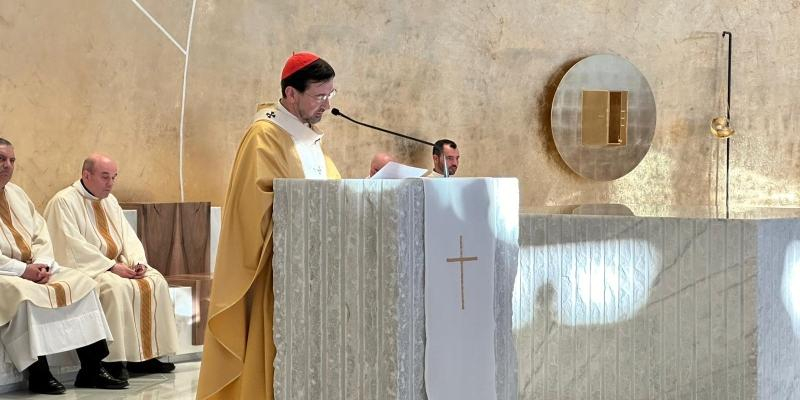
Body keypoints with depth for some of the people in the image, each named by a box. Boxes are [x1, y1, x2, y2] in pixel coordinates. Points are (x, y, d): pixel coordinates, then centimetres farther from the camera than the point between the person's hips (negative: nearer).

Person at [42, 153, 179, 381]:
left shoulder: (109, 201, 16)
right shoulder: (64, 202, -10)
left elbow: (128, 236, 12)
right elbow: (74, 246, -19)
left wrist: (137, 261, -9)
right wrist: (112, 266, -22)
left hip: (117, 265, 8)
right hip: (84, 268, -8)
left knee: (156, 282, -11)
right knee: (117, 287, -34)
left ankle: (144, 355, -11)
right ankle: (113, 360, -29)